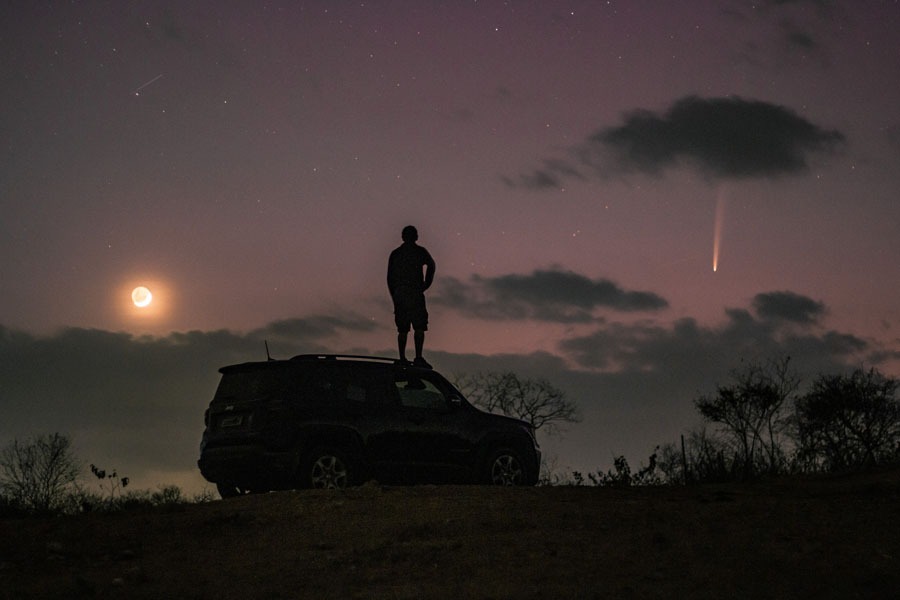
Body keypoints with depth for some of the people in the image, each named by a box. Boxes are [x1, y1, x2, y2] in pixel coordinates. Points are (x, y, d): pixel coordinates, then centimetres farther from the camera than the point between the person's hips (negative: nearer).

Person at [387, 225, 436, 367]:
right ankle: (418, 358, -18)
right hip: (415, 293, -4)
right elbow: (431, 266, -11)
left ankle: (402, 359, 3)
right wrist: (425, 285, -2)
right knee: (419, 327, -6)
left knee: (402, 329, 7)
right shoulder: (420, 251, 4)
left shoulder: (395, 254, 15)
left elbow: (389, 278, 13)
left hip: (399, 293, 4)